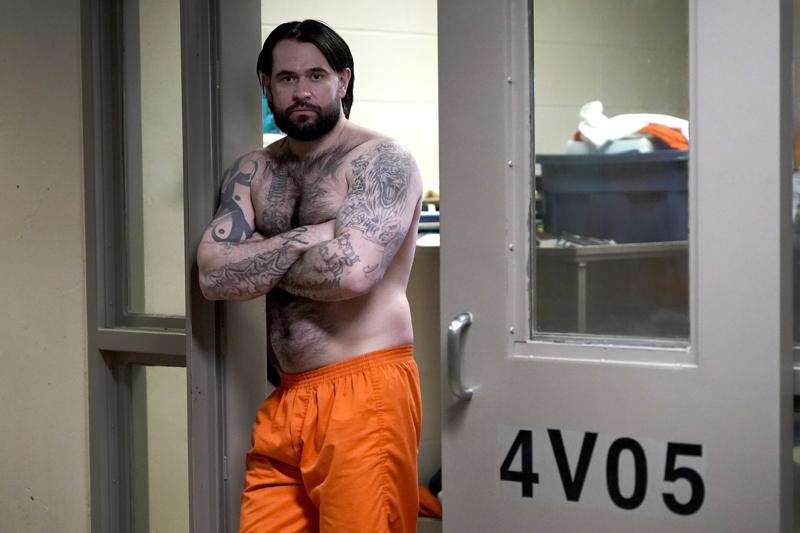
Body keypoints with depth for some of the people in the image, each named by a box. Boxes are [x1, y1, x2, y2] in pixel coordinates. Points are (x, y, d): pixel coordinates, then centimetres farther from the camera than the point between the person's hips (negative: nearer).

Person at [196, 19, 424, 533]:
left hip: (365, 391, -5)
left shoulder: (382, 160, -4)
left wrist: (256, 265, -3)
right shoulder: (251, 171, 14)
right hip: (286, 397, 6)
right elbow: (213, 273, 1)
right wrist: (304, 239, -10)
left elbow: (354, 271, -19)